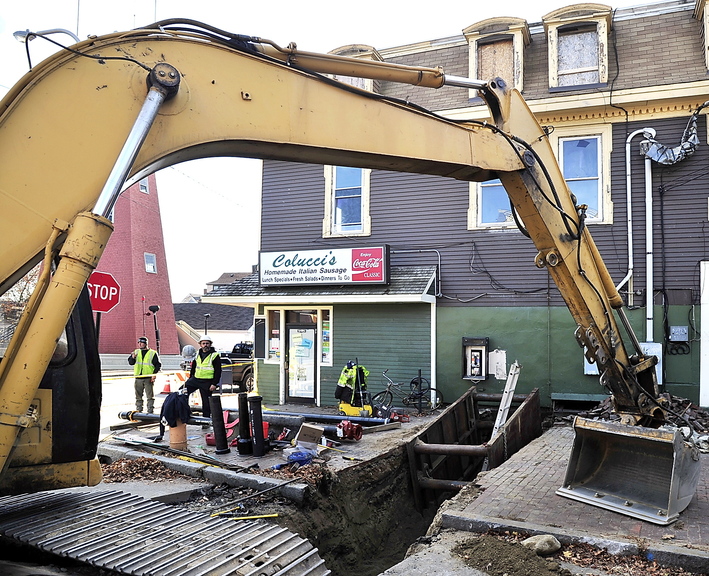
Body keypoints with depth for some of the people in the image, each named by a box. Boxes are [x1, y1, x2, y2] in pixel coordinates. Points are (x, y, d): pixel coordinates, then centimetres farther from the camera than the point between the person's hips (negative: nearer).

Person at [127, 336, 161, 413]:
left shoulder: (153, 353, 1)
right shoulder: (136, 352, 12)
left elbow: (158, 365, 1)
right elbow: (130, 362, 6)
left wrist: (154, 374, -10)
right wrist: (133, 357, -14)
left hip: (148, 378, -4)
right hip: (138, 378, 4)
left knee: (150, 396, -4)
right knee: (138, 396, 9)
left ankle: (150, 412, 0)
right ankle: (138, 411, 18)